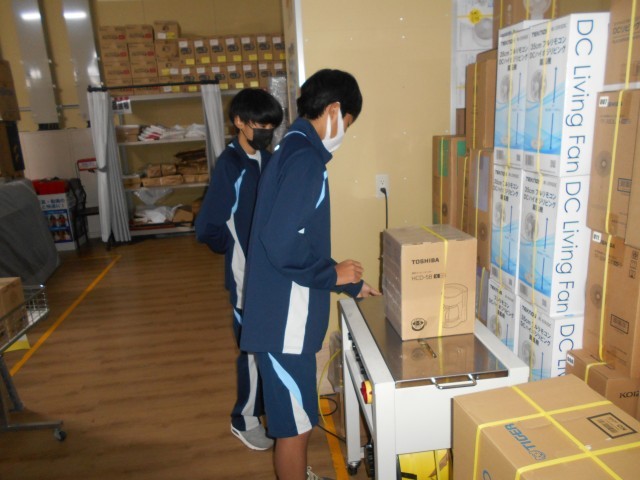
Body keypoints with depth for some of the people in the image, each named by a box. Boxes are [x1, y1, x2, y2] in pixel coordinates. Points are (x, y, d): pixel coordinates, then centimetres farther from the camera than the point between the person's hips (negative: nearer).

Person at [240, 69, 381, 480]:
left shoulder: (294, 150, 13)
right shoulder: (305, 156, -19)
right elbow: (283, 246, -29)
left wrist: (352, 285, 23)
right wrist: (333, 274, -11)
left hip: (286, 313, 10)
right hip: (285, 319, -10)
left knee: (298, 417, 26)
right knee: (295, 424, 9)